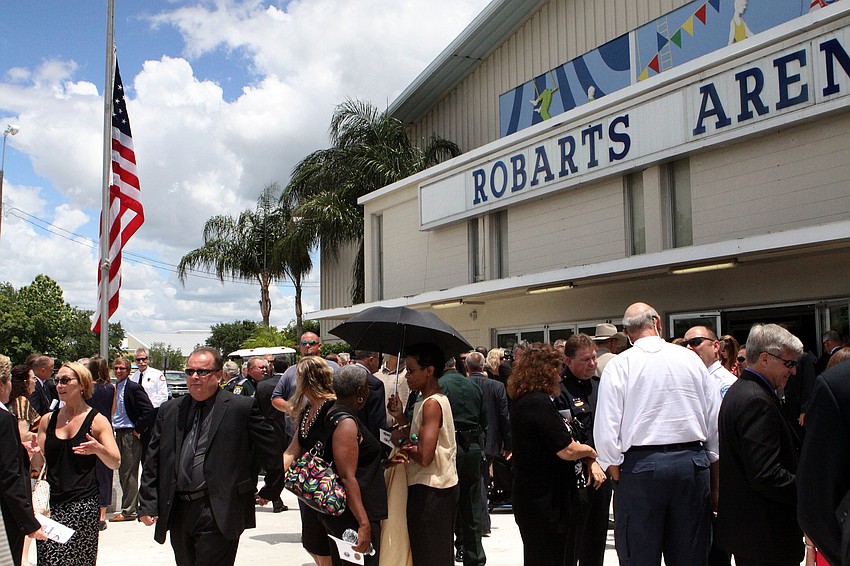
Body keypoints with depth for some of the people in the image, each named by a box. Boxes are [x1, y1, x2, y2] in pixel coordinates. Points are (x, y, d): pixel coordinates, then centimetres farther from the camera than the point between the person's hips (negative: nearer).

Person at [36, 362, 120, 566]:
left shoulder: (97, 421, 1)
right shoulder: (48, 420, 11)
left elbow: (115, 462, -4)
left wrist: (97, 448, -23)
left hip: (83, 504, -3)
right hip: (51, 503, 3)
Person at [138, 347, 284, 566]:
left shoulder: (242, 407, -4)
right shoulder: (169, 410, 11)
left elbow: (272, 451, 2)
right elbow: (153, 462, 12)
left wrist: (270, 491, 9)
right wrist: (148, 505, 6)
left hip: (218, 513, -5)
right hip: (177, 512, 5)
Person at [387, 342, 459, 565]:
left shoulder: (432, 404, -18)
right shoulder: (438, 399, 12)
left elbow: (424, 456, -25)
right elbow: (419, 437, 13)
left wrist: (401, 440, -10)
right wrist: (401, 417, 3)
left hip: (429, 490, -10)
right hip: (442, 487, 10)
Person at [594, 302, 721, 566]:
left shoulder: (619, 365, -3)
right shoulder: (691, 359, 6)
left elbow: (606, 428, -8)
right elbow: (715, 423, 8)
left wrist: (614, 469, 4)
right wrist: (716, 481, 16)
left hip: (641, 465, -3)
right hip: (693, 463, 3)